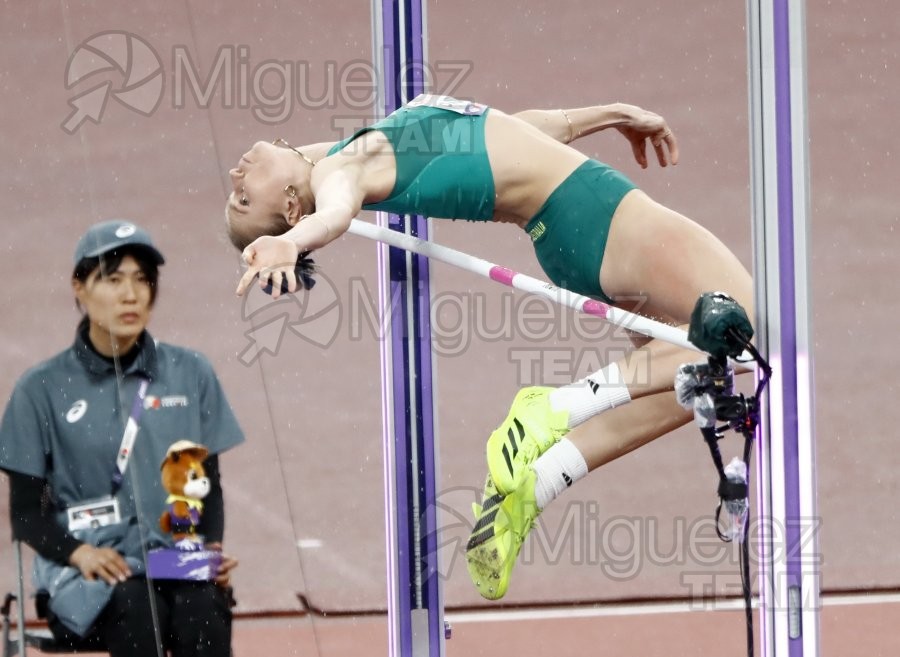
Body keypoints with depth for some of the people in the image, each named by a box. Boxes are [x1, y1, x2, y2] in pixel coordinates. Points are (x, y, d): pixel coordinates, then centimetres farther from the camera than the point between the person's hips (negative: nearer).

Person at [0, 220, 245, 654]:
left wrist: (212, 548, -6)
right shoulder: (43, 389, 5)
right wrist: (79, 552, -15)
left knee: (203, 611, -34)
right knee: (136, 609, -36)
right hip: (84, 573, -2)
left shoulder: (191, 375, 11)